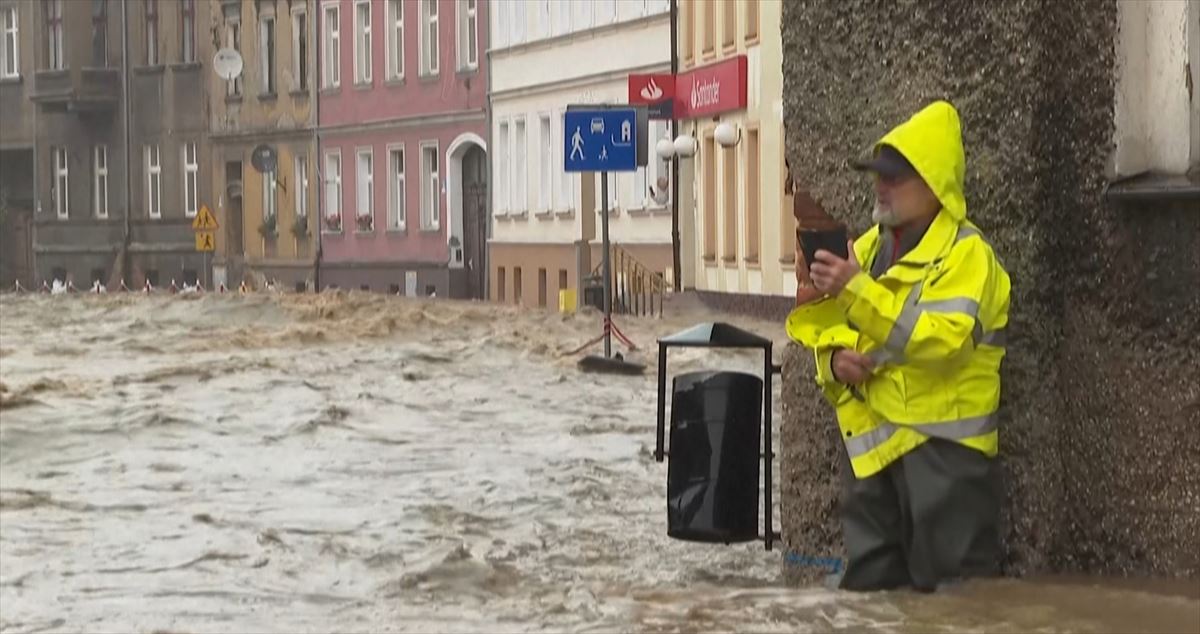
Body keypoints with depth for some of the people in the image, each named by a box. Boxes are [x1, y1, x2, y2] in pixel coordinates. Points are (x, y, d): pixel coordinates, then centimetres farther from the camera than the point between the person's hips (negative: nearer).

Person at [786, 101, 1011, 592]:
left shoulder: (966, 254, -11)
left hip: (942, 443, -8)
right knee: (869, 582, 14)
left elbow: (943, 337, -25)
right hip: (872, 438, 8)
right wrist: (836, 359, -6)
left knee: (951, 587, -6)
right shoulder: (869, 247, 14)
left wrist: (857, 291, -27)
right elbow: (828, 326, 18)